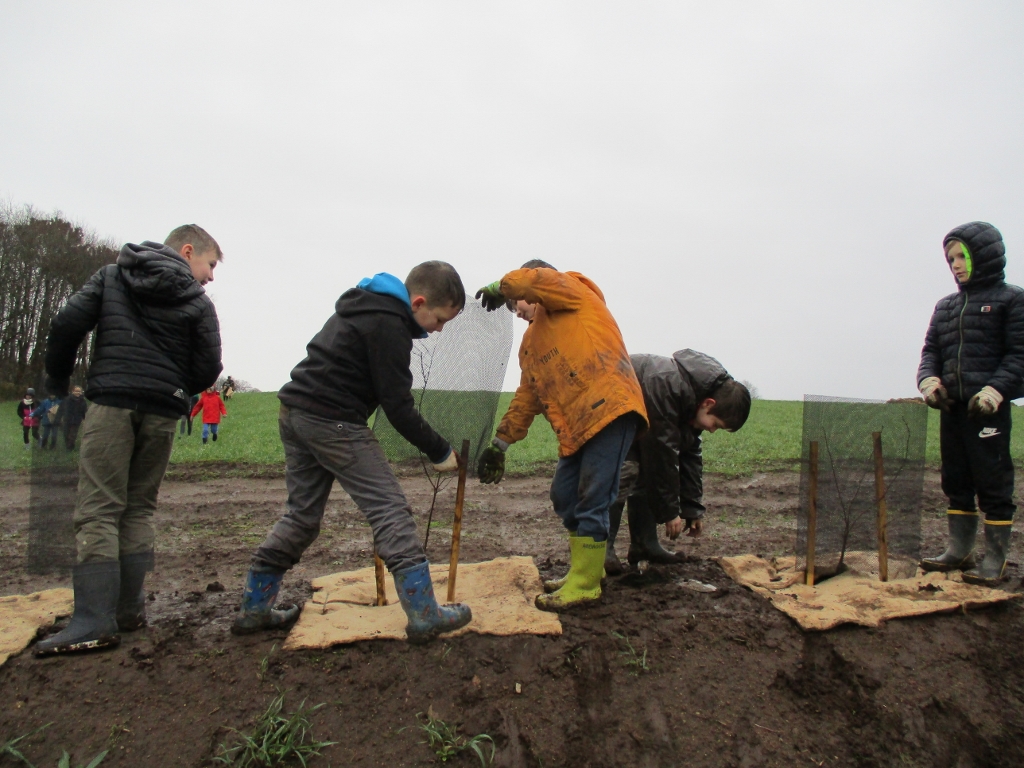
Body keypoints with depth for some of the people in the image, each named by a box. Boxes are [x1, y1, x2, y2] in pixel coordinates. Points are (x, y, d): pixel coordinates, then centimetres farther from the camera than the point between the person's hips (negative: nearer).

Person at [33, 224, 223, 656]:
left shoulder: (111, 276, 12)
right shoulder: (198, 303, 5)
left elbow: (68, 324, 2)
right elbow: (208, 369, -2)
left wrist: (57, 380, 15)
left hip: (111, 403, 0)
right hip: (162, 412, 1)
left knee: (98, 510, -3)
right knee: (139, 509, 11)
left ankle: (94, 621, -10)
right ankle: (128, 609, 11)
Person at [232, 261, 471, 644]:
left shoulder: (365, 304, 16)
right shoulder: (388, 324, -15)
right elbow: (398, 406, -15)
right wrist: (439, 452, -7)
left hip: (295, 412, 10)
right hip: (333, 422, -10)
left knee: (302, 515, 18)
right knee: (390, 509, -7)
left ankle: (253, 609, 27)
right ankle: (425, 616, -5)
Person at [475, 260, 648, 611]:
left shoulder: (573, 292, 5)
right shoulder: (531, 341, 25)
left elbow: (532, 279, -17)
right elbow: (526, 397, 24)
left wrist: (500, 288, 2)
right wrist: (499, 444, 21)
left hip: (610, 410, -9)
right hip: (576, 427, 9)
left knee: (592, 501, -5)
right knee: (564, 497, 12)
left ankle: (585, 584, 6)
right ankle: (584, 570, 28)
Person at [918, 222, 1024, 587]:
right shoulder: (945, 307, 17)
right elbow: (931, 350, 14)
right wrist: (928, 379, -5)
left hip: (988, 408, -6)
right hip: (951, 407, 6)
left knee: (993, 483, -1)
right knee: (956, 482, 12)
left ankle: (994, 559, 7)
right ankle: (959, 550, 21)